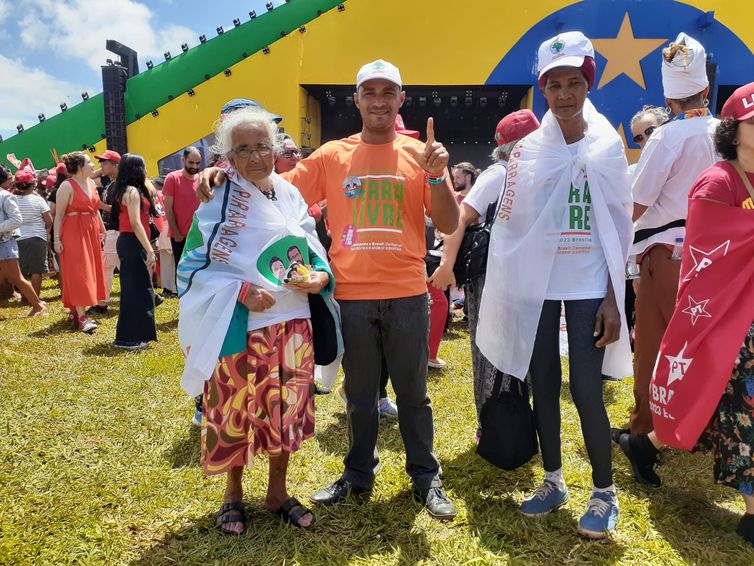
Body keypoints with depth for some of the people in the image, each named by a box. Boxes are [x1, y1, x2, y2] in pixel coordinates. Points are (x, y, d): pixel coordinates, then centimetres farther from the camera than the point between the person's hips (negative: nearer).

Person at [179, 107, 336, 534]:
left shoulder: (291, 195, 6)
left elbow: (315, 252, 11)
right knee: (235, 411, 8)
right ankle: (234, 492, 33)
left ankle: (278, 491, 33)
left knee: (288, 410, 12)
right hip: (239, 326, -4)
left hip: (292, 322, 4)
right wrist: (241, 291, -20)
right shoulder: (218, 202, -7)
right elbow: (192, 267, -7)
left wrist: (320, 276, -11)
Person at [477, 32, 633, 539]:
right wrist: (504, 293, 1)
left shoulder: (608, 147, 2)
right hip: (536, 287, 2)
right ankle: (554, 481, 27)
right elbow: (509, 227, 5)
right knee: (543, 387, 9)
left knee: (586, 391, -4)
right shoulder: (527, 151, 4)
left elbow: (620, 228, 1)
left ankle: (605, 492, 17)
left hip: (588, 288, -2)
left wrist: (614, 297, -5)